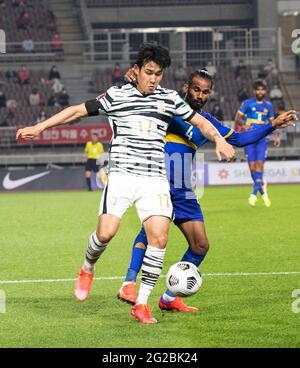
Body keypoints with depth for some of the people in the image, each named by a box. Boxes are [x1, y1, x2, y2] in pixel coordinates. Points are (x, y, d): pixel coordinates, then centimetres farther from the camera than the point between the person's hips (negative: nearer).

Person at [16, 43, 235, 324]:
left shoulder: (169, 99, 12)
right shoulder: (116, 95, 6)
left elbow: (200, 121, 19)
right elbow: (78, 110, 9)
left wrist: (218, 139, 0)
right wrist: (38, 128, 6)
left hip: (155, 180, 2)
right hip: (121, 176, -2)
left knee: (159, 238, -12)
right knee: (105, 232, -17)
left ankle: (141, 304, -2)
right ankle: (87, 269, 18)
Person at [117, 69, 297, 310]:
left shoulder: (207, 122, 17)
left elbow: (238, 139, 25)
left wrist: (272, 126, 21)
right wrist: (134, 81, -24)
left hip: (183, 191, 7)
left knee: (201, 246, 3)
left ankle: (170, 298, 15)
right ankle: (129, 284, -37)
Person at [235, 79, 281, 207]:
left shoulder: (268, 105, 10)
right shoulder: (247, 103, 1)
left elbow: (271, 122, 20)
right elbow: (237, 118, 1)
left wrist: (276, 136, 6)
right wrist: (244, 124, -20)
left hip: (262, 139, 1)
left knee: (260, 164, -12)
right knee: (252, 165, -4)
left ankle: (254, 194, -14)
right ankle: (262, 189, 17)